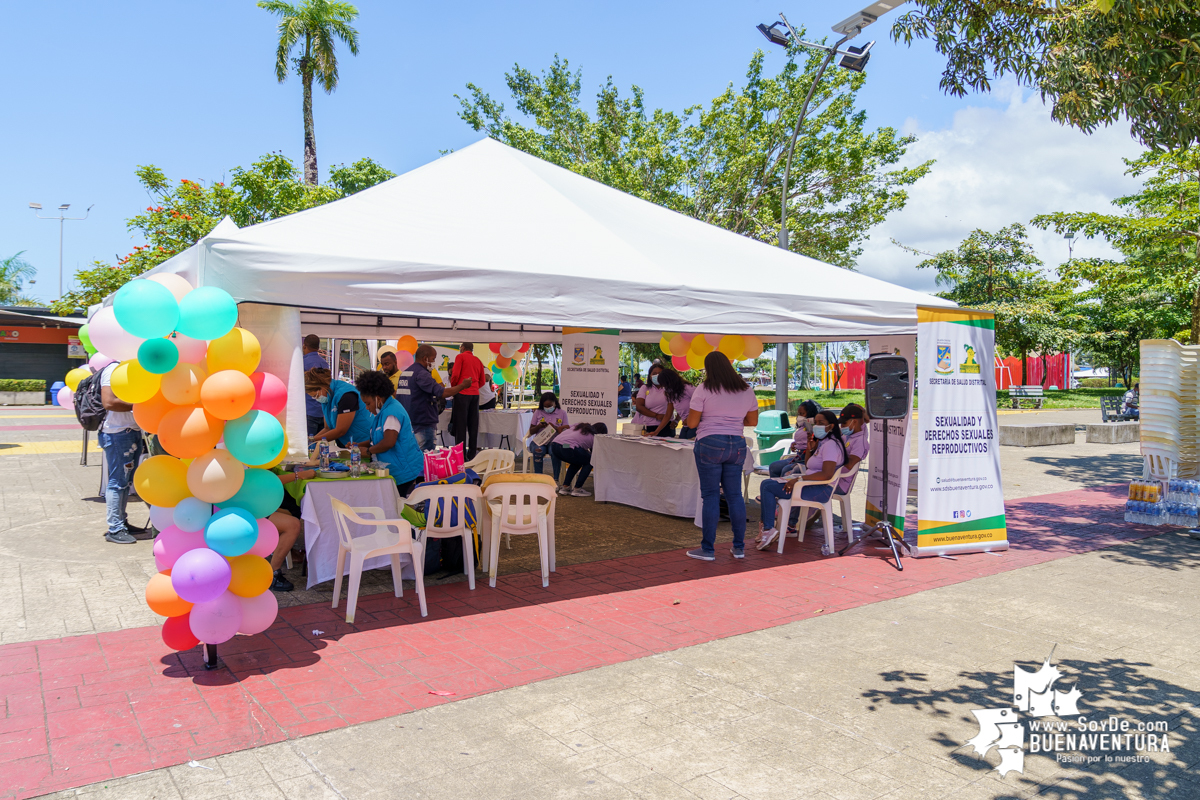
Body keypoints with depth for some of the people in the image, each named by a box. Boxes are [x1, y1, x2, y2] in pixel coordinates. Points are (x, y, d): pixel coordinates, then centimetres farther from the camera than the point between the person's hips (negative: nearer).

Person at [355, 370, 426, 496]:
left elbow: (389, 442, -25)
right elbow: (380, 439, 27)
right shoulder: (384, 411, 17)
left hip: (405, 472, -10)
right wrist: (360, 445, 15)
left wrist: (368, 451, -10)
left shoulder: (391, 413, -16)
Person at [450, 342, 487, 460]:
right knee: (473, 424, 8)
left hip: (462, 393, -5)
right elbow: (482, 381, 17)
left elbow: (455, 375, -8)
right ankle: (472, 454, 9)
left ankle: (461, 455, -5)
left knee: (460, 424, -3)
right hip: (475, 394, 5)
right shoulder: (478, 361, 17)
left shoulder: (460, 357, 1)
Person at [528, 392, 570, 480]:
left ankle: (556, 479, -28)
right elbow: (531, 431, 15)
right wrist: (539, 426, -7)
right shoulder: (538, 413, 13)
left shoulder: (562, 413, 9)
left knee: (555, 451, -36)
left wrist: (555, 428, -14)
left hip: (554, 441, -1)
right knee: (538, 451, -35)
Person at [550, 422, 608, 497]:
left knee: (578, 461, 29)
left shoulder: (580, 427, 29)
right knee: (589, 462, 16)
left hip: (554, 445, 7)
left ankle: (565, 487, 24)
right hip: (567, 448, -7)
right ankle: (577, 489, 12)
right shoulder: (594, 437, 13)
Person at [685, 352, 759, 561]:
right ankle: (739, 547, 15)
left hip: (710, 444, -4)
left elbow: (691, 423, -6)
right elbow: (753, 421, 15)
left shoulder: (703, 390, -6)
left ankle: (708, 549, 4)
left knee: (711, 496, 0)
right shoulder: (746, 390, 8)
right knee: (735, 495, 11)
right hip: (737, 445, 4)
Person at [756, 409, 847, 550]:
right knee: (767, 484, 14)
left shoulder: (831, 444, -14)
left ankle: (768, 528, -12)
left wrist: (799, 479, -24)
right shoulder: (822, 443, 18)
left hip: (821, 490, -11)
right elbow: (808, 467, 23)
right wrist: (811, 449, 9)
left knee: (767, 486, -13)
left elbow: (827, 474, -26)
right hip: (812, 487, 11)